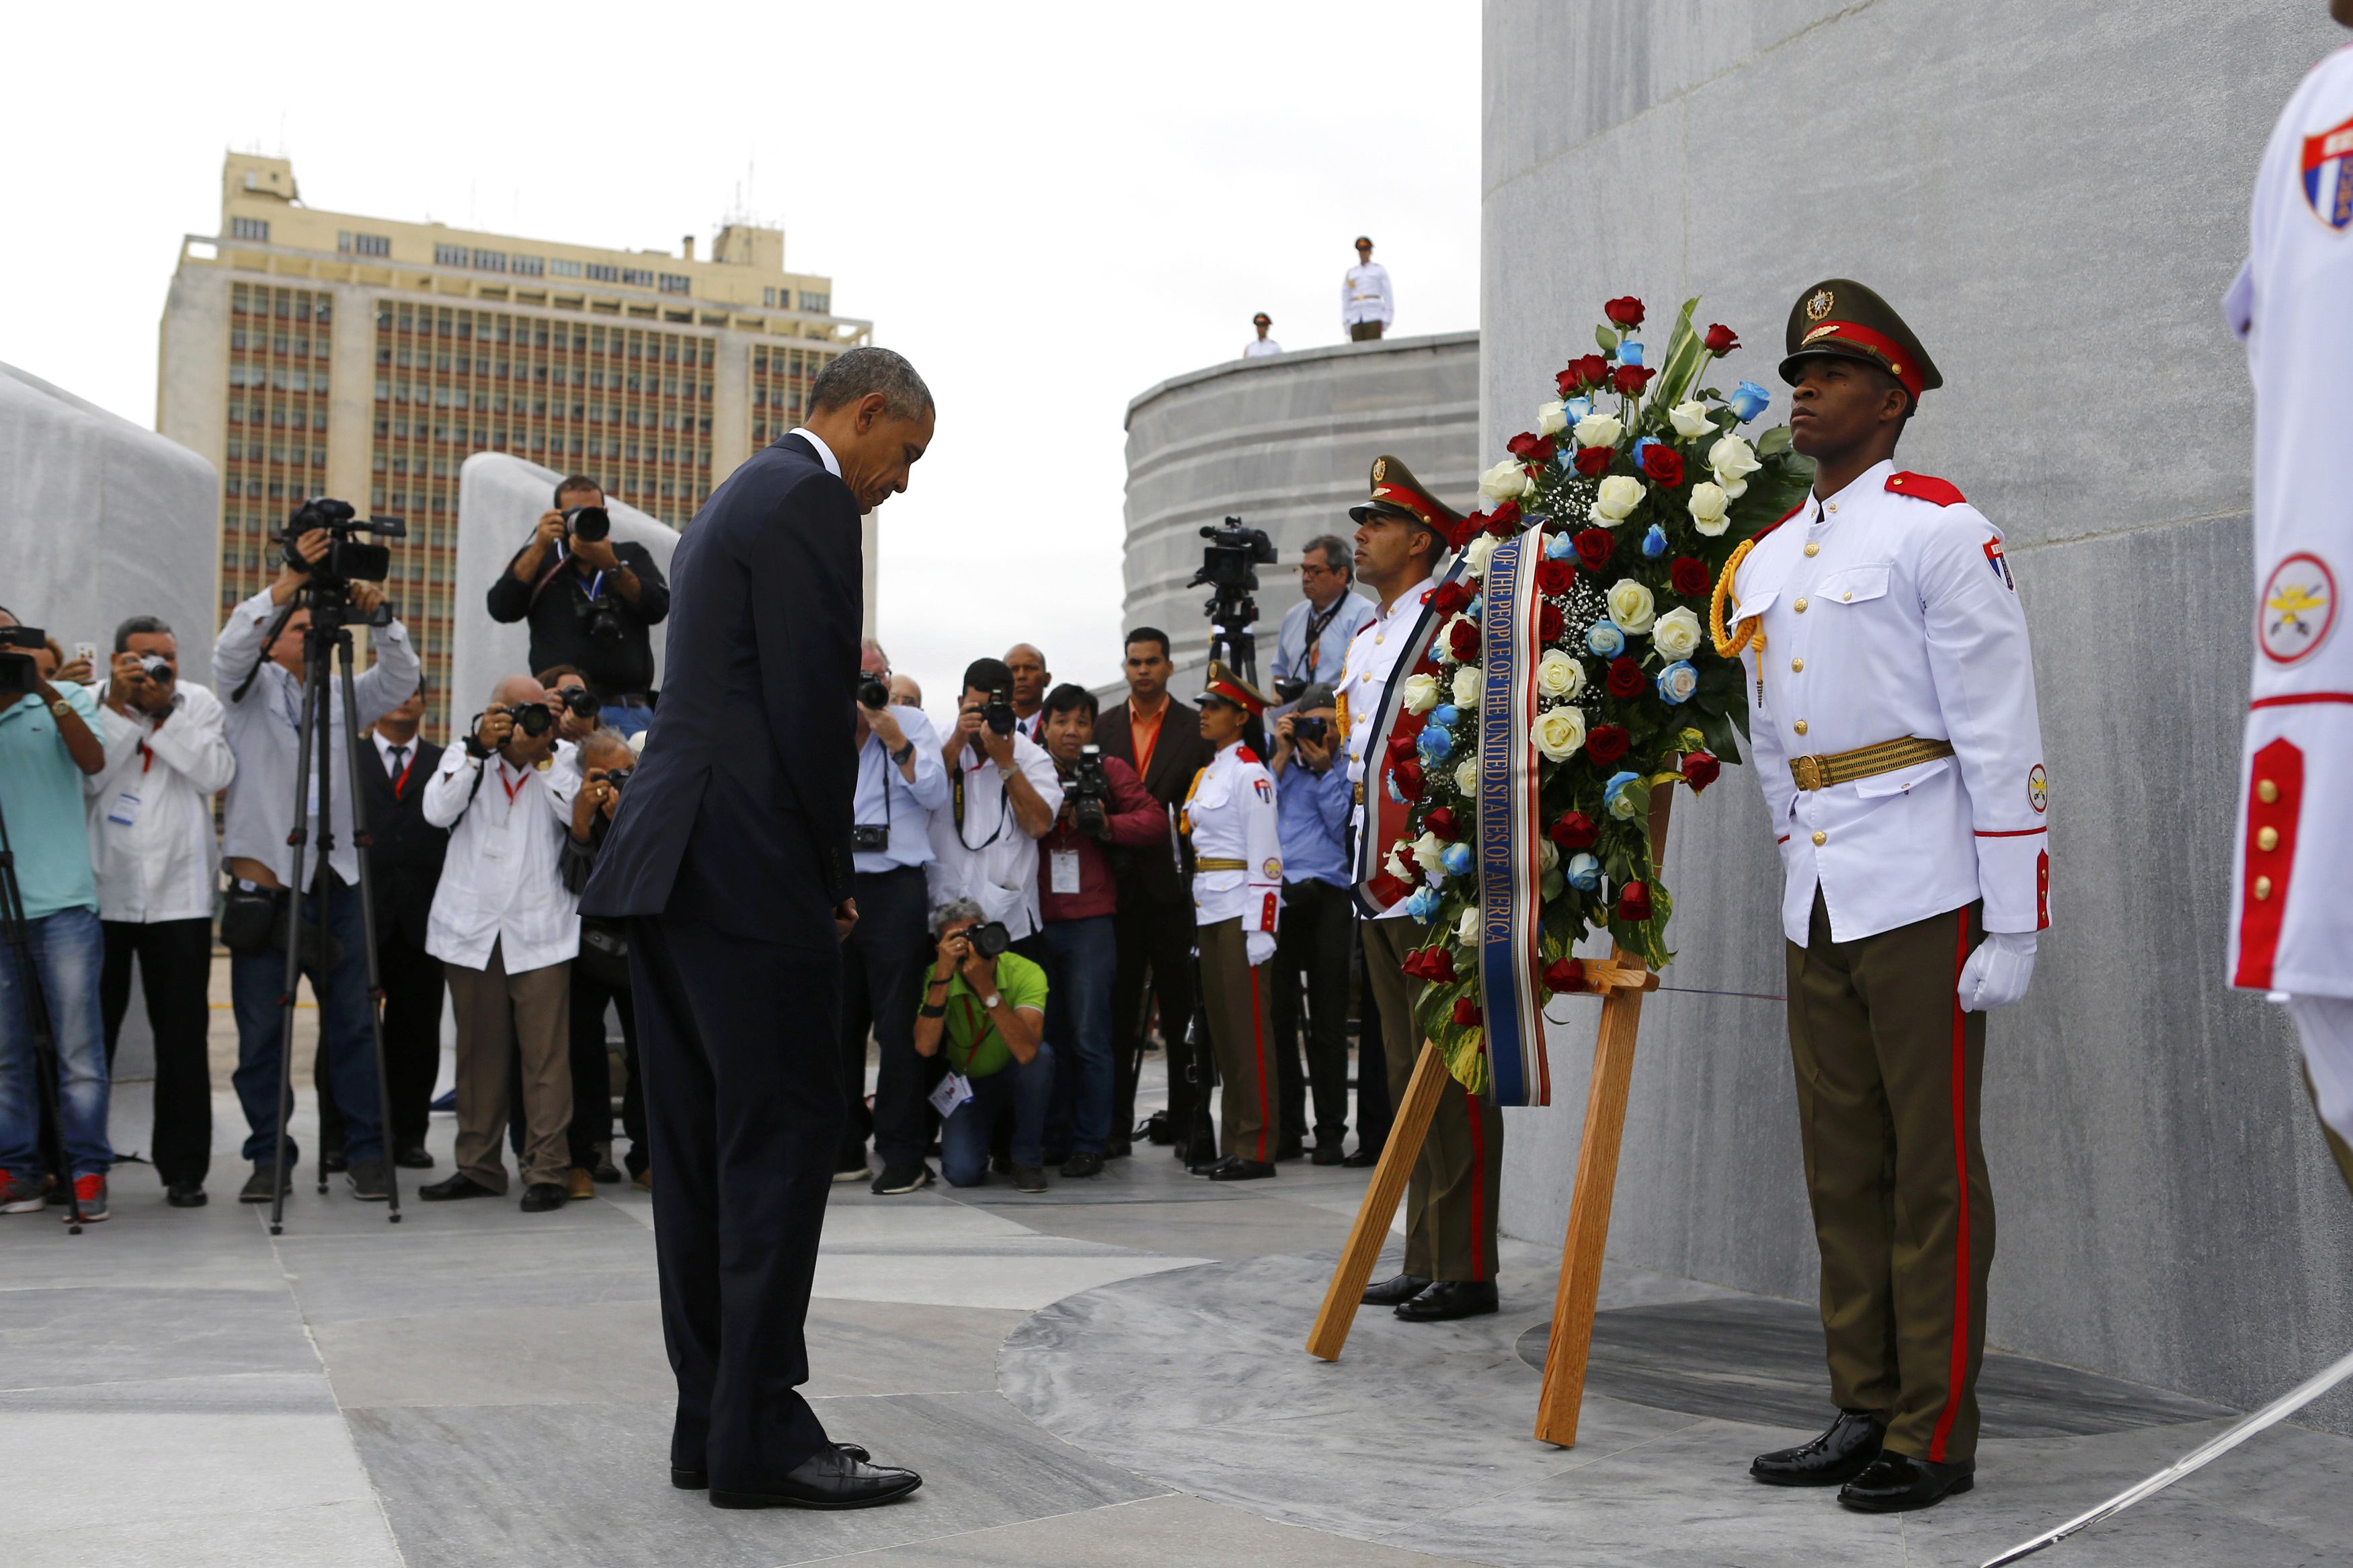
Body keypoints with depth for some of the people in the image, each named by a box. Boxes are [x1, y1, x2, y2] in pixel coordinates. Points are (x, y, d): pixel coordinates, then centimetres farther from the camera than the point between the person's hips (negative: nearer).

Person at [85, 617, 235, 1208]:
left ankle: (184, 1168, 9)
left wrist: (163, 711, -11)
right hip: (101, 891, 0)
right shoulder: (93, 704, 3)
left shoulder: (199, 704, 5)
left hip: (179, 894, 0)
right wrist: (119, 707, -14)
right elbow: (89, 777, -12)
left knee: (183, 1036, 2)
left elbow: (215, 774, -10)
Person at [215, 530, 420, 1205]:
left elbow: (401, 678, -1)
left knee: (354, 1023, 2)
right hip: (263, 881, -2)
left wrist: (379, 617, -17)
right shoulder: (253, 689, 7)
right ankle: (270, 1155, 13)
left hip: (336, 881, 2)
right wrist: (289, 581, -23)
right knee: (261, 1031, 2)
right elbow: (229, 652, -13)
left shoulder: (344, 694, 14)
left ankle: (366, 1151, 9)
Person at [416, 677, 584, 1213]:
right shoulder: (463, 755, 8)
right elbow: (437, 811, -9)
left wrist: (544, 754, -14)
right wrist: (479, 749, -14)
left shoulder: (563, 758, 5)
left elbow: (577, 816, -11)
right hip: (471, 927, 2)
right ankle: (478, 1165, 18)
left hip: (540, 930, -2)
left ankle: (547, 1169, -2)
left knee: (546, 1053, -7)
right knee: (478, 1052, 8)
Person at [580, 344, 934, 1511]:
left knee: (703, 1148, 10)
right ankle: (761, 1437, -2)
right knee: (786, 1134, -6)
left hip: (665, 864, 10)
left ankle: (711, 1422, 16)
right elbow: (812, 705, -15)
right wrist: (833, 878, -4)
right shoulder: (810, 499, -7)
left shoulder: (731, 503, 24)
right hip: (751, 872, -10)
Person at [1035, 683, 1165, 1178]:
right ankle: (1054, 1137, 16)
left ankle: (1089, 1143, 3)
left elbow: (1155, 821, 1)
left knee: (1088, 1038, -3)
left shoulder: (1110, 770, 6)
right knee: (1046, 1035, 6)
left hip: (1089, 922, -2)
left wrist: (1106, 824, -13)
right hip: (1035, 920, 2)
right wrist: (1048, 814, -10)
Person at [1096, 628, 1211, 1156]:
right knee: (1118, 1009, 5)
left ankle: (1186, 1122, 9)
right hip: (1119, 888, 2)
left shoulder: (1196, 727, 3)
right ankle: (1115, 1124, 10)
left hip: (1174, 887, -2)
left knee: (1181, 1010, 2)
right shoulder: (1102, 727, 12)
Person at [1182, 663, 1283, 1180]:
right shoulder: (1209, 772, 16)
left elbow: (1265, 853, -15)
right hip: (1211, 912, 9)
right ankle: (1233, 1143, 16)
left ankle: (1258, 1149, -1)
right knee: (1221, 1028, 10)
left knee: (1248, 1029, -5)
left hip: (1241, 912, -9)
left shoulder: (1249, 772, -9)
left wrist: (1261, 927, -19)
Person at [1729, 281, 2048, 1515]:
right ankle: (1863, 1415, 22)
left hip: (1922, 900, -7)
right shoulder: (1765, 559, 15)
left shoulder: (1939, 530, -6)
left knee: (1931, 1173, 1)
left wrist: (2013, 927, -13)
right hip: (1815, 905, 7)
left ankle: (1937, 1437, 10)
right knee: (1840, 1171, 11)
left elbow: (2003, 739, -10)